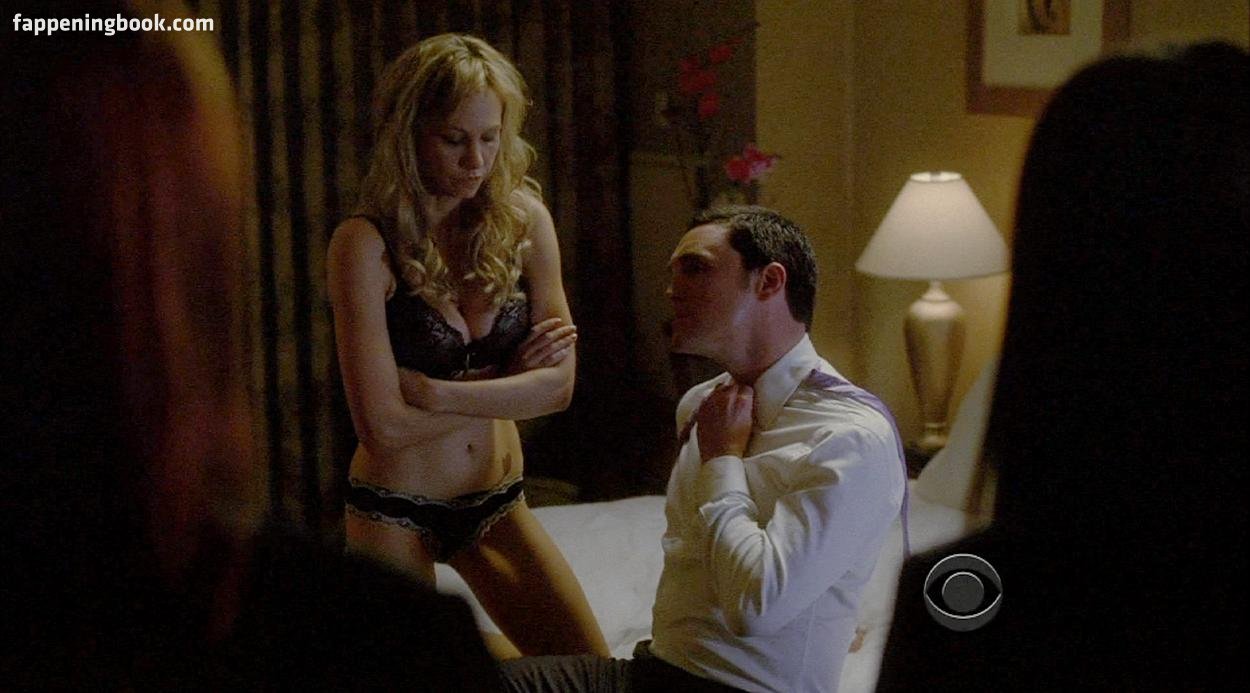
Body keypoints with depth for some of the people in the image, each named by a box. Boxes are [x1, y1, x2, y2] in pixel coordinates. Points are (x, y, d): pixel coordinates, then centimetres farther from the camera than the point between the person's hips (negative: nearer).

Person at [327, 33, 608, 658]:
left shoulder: (524, 220, -5)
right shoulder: (366, 244, -17)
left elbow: (559, 384, -8)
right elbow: (384, 423, -22)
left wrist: (434, 392, -18)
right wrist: (510, 381, -13)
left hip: (496, 504, 4)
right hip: (396, 512, -4)